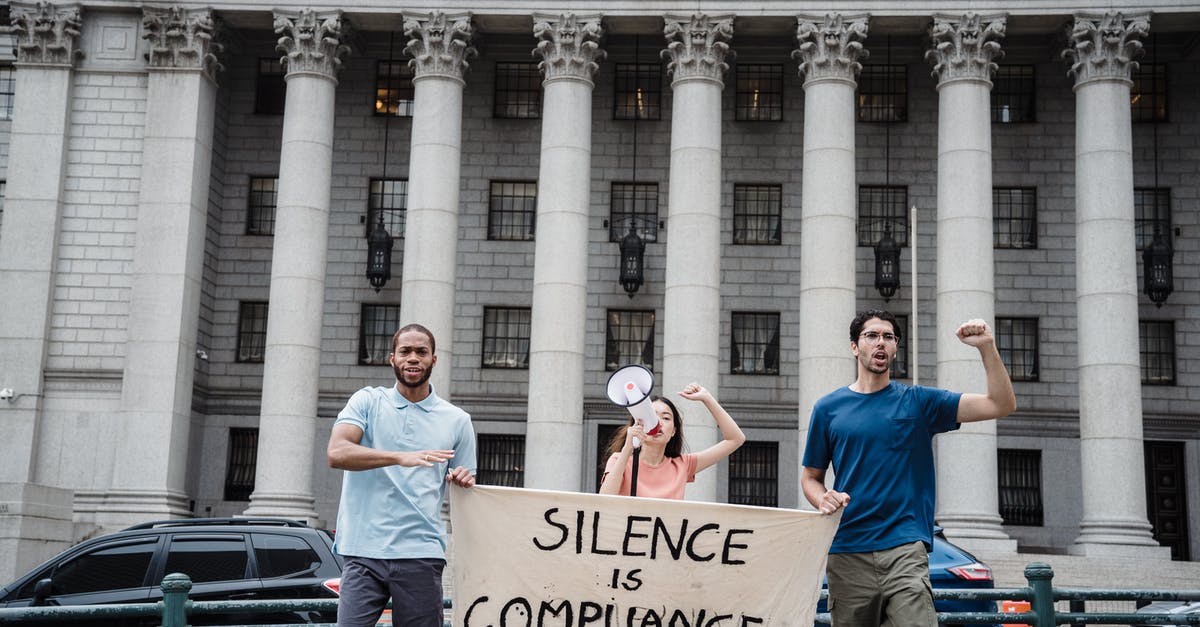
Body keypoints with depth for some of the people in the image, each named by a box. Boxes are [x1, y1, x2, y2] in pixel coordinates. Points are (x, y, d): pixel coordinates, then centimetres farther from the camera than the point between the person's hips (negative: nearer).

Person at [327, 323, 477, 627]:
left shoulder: (457, 420, 13)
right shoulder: (367, 401, 9)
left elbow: (466, 489, 19)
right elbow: (337, 453, -9)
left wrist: (464, 481, -6)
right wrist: (401, 457, -21)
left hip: (421, 554, 1)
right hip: (364, 551, -1)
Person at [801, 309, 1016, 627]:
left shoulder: (918, 401, 8)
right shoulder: (828, 408, 11)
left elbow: (1002, 405, 1)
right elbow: (810, 477, 15)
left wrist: (987, 347, -11)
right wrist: (824, 500, -8)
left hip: (904, 547, -1)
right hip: (847, 551, 2)